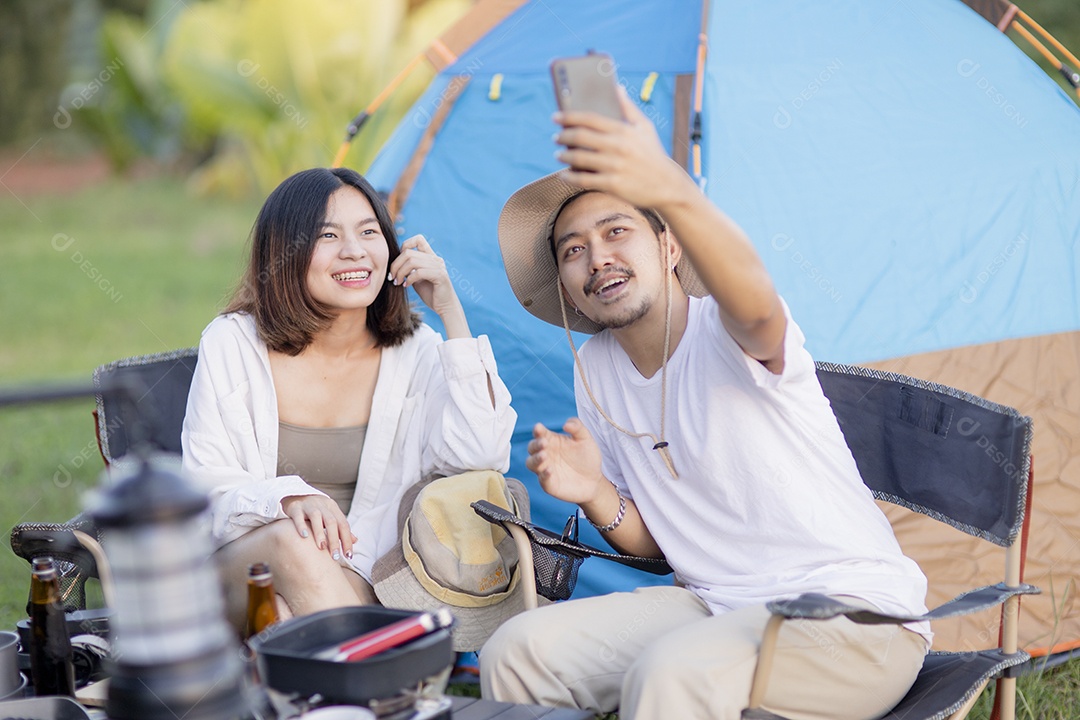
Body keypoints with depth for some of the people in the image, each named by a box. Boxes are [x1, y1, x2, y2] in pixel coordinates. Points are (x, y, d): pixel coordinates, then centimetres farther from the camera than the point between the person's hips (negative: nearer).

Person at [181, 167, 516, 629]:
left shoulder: (416, 352, 3)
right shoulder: (233, 343, 1)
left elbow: (481, 457, -14)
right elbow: (206, 487, -3)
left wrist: (450, 312, -11)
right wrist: (288, 498, -26)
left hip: (359, 583, 0)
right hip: (238, 569, 1)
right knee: (292, 540, -34)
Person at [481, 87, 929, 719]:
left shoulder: (728, 331, -15)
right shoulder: (595, 372, 7)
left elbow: (753, 303, -44)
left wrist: (671, 191, -63)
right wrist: (596, 494, -10)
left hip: (853, 614, -7)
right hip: (716, 605, 7)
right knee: (517, 654, -10)